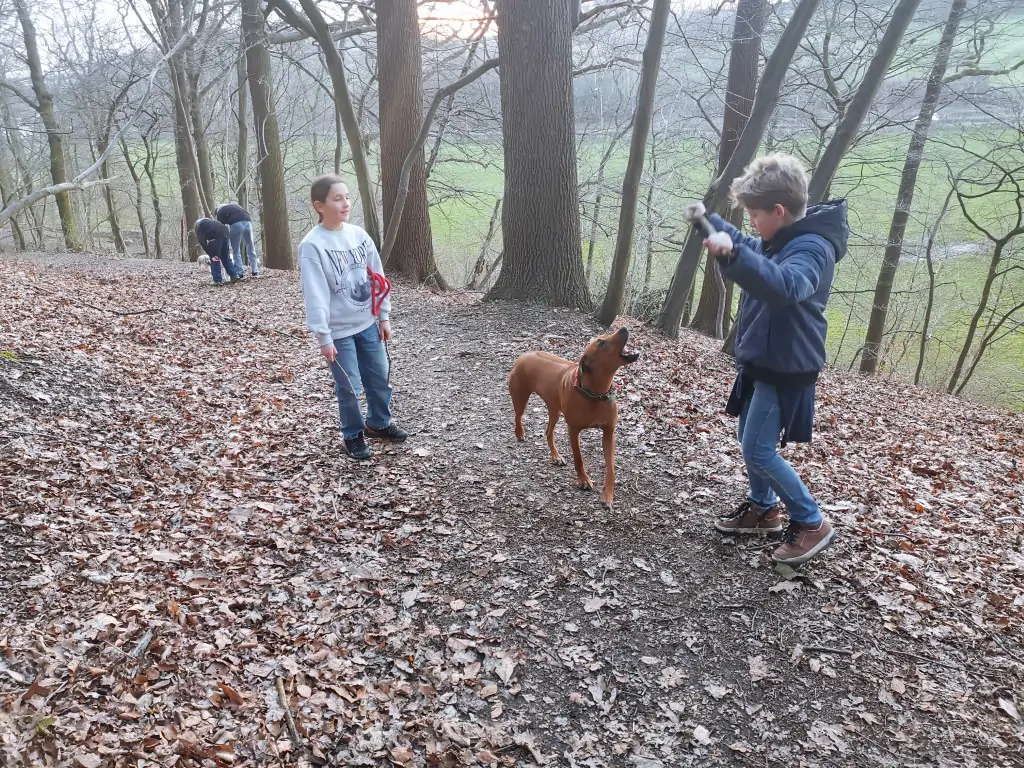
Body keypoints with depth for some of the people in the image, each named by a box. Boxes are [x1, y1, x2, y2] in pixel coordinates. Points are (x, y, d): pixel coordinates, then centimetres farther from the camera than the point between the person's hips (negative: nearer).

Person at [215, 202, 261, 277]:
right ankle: (255, 272, 12)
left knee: (236, 251, 3)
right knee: (251, 249, 12)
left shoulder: (220, 212, 19)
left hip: (236, 224, -5)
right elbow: (248, 215, 23)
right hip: (247, 222, 5)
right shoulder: (234, 205, 36)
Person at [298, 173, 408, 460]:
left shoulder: (359, 235, 1)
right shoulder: (312, 245, -15)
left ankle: (379, 423, 37)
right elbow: (315, 295, -16)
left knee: (380, 378, 15)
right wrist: (323, 337, -18)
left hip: (368, 324, 5)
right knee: (349, 387, 4)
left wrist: (384, 316, 7)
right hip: (339, 331, -5)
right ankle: (353, 436, 25)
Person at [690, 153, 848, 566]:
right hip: (763, 361, 10)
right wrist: (709, 221, 19)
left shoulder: (812, 247, -24)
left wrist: (733, 255, -59)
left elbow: (784, 287, -46)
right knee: (750, 441, 19)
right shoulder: (783, 240, 7)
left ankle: (812, 523, 10)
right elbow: (751, 253, 29)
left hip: (785, 368, -10)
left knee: (759, 451, -5)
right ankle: (763, 509, 36)